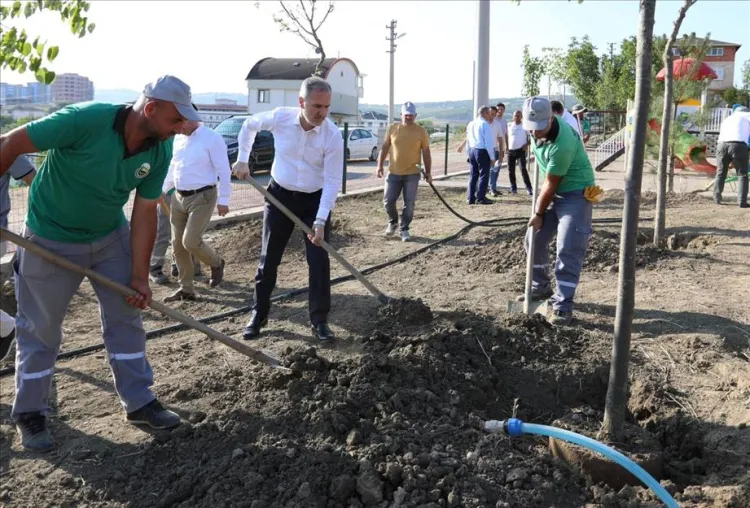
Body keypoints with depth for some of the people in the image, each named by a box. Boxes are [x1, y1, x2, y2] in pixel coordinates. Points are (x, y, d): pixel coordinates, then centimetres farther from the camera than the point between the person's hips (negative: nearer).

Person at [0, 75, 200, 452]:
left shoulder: (160, 151, -14)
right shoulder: (85, 120, -32)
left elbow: (145, 211, -8)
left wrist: (140, 276, -9)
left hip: (112, 237, 5)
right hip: (52, 240, -5)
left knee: (126, 316, 8)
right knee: (40, 328, 7)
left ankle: (139, 402, 23)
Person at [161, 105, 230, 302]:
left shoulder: (212, 138, -12)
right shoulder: (178, 138, 9)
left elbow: (224, 171, -12)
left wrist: (223, 200, -14)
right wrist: (164, 189, 17)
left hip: (202, 197, -7)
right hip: (179, 197, 7)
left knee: (190, 241, -14)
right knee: (178, 245, 7)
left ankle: (216, 263, 17)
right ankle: (186, 289, 18)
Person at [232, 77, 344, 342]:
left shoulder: (333, 135, -20)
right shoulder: (280, 117, -15)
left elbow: (332, 181, -19)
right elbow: (249, 125, 7)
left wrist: (320, 221, -25)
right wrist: (242, 160, 6)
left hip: (316, 200, -1)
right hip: (280, 195, 2)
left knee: (319, 260, -4)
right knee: (268, 259, 7)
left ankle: (319, 320, 8)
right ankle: (258, 315, 22)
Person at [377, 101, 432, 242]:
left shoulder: (421, 131, -2)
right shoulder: (393, 128, 1)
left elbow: (426, 153, 2)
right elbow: (385, 148, 6)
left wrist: (428, 172, -1)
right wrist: (380, 166, -1)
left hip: (412, 174, -1)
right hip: (394, 173, 1)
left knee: (409, 203, 1)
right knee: (388, 201, 3)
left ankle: (404, 229, 13)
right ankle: (393, 222, 28)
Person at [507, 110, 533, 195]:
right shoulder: (509, 126, 9)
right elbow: (507, 137, 17)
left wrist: (527, 144, -11)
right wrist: (506, 147, 5)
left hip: (520, 150, -4)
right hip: (511, 150, 4)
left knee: (523, 169, -14)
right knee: (511, 170, 5)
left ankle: (529, 188, -10)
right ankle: (513, 188, 17)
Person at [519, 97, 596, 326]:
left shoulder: (562, 144, -34)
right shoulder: (540, 126, -10)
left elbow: (551, 185, -23)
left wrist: (538, 214, -13)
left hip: (575, 193, -9)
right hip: (553, 192, 9)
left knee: (568, 249, -15)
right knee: (534, 240, 12)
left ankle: (563, 305, -12)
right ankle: (541, 287, 29)